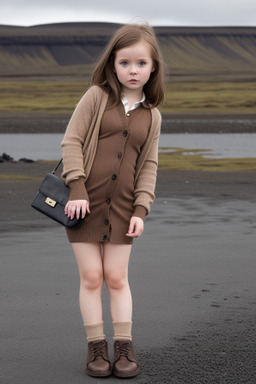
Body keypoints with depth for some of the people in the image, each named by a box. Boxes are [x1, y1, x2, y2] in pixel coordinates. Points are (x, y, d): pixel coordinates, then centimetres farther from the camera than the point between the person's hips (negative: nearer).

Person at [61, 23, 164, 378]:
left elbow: (149, 166, 9)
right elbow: (72, 140, -4)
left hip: (122, 206, 2)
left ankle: (124, 348, 15)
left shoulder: (152, 116, 9)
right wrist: (77, 188, -13)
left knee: (117, 278, 5)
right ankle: (96, 347, 13)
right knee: (91, 277, 2)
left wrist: (141, 210, -1)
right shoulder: (97, 96, 0)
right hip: (85, 201, -2)